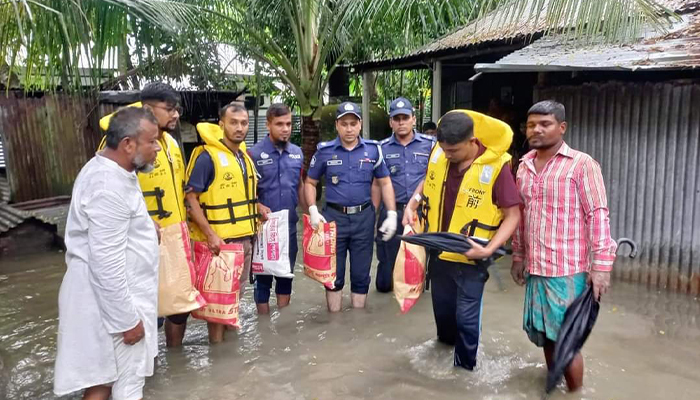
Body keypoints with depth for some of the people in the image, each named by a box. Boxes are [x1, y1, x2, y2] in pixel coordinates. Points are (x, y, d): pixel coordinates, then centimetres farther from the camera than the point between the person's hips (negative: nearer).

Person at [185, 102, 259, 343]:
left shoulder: (245, 158, 11)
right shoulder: (207, 156, -13)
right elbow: (191, 198, -16)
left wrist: (258, 208, 7)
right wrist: (210, 235, -21)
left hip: (245, 237, 8)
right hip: (219, 239, -8)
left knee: (237, 290, 18)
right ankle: (216, 342, 18)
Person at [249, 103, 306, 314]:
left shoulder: (297, 153, 5)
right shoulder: (254, 153, -10)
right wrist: (258, 207, -23)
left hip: (289, 225, 5)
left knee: (286, 274, 15)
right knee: (263, 275, 8)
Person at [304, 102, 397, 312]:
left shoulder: (373, 149, 0)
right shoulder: (324, 151, -2)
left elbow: (385, 183, 6)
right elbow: (310, 183, 6)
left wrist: (391, 214, -3)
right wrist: (313, 210, -9)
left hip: (364, 217, 1)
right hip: (333, 216, -1)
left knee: (361, 274, 10)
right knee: (334, 273, 9)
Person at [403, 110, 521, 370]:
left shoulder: (495, 166, -22)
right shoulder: (439, 153, -8)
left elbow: (512, 215, -15)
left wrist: (488, 250, -26)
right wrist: (412, 205, -1)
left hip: (470, 257, -5)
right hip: (438, 251, 5)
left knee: (466, 317, 5)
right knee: (442, 307, 22)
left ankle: (465, 365, 30)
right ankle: (446, 342, 51)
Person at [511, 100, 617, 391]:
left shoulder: (581, 164, -7)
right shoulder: (524, 166, 10)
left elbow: (598, 215, -10)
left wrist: (601, 265, -14)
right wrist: (518, 256, 16)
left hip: (568, 270, -6)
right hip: (535, 268, 6)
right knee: (545, 335, 17)